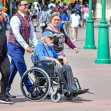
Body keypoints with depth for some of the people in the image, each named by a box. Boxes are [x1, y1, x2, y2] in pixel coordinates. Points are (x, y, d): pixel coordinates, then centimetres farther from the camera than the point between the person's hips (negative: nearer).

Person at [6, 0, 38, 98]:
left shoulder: (27, 19, 12)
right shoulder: (15, 18, -14)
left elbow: (32, 33, 12)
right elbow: (17, 34, -21)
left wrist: (37, 45, -1)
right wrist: (26, 46, -24)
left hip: (21, 47, 8)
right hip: (14, 47, -8)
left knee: (13, 69, 12)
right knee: (22, 70, -6)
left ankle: (6, 90, 19)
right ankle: (31, 91, -5)